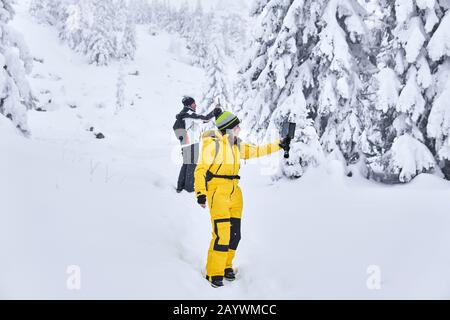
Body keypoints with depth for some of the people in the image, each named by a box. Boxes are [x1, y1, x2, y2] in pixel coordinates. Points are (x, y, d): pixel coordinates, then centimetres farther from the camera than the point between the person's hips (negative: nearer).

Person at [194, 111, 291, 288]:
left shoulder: (237, 145, 12)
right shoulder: (213, 144, -10)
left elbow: (256, 151, 22)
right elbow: (201, 169, -11)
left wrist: (279, 145, 17)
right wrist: (200, 193, -18)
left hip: (234, 192, 8)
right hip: (217, 192, -7)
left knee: (234, 233, 8)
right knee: (221, 234, -14)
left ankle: (226, 265, 27)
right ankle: (214, 272, -1)